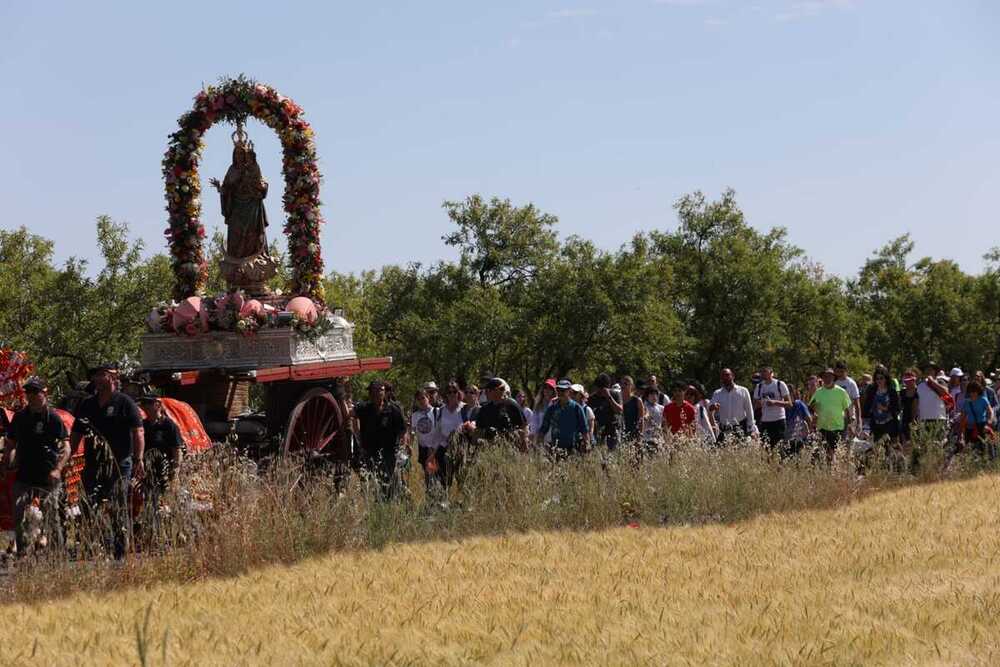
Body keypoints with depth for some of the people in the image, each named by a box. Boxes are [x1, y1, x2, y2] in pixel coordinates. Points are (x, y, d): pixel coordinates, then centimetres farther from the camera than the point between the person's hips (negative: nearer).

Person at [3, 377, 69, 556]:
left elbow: (66, 448, -7)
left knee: (51, 518, 1)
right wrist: (5, 466, 8)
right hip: (24, 476, 4)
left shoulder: (53, 418, -3)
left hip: (47, 478, -4)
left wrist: (58, 469, -20)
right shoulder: (19, 417, 11)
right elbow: (10, 446, 21)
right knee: (19, 517, -9)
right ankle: (23, 554, -4)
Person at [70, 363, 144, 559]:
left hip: (120, 465, -5)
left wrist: (139, 459, -15)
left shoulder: (125, 402, 0)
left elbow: (138, 432, -5)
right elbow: (75, 436, 20)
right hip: (93, 466, 5)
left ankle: (121, 554, 3)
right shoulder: (86, 404, 15)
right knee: (88, 509, 1)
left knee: (119, 512, -2)